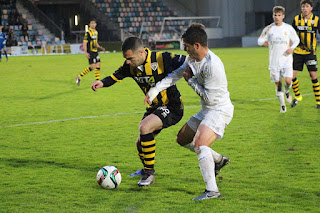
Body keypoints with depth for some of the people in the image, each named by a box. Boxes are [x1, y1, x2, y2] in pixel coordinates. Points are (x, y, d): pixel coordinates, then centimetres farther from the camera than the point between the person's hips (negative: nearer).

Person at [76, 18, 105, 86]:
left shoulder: (96, 32, 14)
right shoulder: (88, 33, -11)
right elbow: (84, 43, -13)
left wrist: (100, 47, 10)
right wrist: (86, 52, -21)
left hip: (95, 52, 8)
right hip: (90, 52, -8)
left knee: (98, 65, 3)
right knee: (92, 66, -11)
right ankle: (79, 77, -1)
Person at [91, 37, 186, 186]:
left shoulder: (162, 59, -25)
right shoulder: (131, 66, -6)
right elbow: (118, 76, 9)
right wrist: (103, 83, -8)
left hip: (172, 108, -8)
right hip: (155, 107, 8)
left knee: (144, 127, -28)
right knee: (140, 143, 11)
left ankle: (149, 173, -18)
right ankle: (146, 170, 43)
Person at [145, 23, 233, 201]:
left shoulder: (213, 65, -27)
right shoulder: (192, 59, 2)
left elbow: (210, 98, -24)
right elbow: (176, 74, 15)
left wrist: (191, 80, -13)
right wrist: (155, 89, 6)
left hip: (220, 110, -10)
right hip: (207, 111, 10)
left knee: (199, 143, -30)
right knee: (182, 139, 19)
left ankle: (212, 190, -32)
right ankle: (218, 160, 32)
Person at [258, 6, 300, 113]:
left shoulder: (288, 28, 1)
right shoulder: (268, 29, 2)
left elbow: (296, 40, 12)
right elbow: (260, 40, 8)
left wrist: (292, 48, -8)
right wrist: (263, 42, -17)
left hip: (286, 60, -1)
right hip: (274, 61, 1)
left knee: (288, 81, -16)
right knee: (278, 83, 2)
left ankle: (287, 91, 20)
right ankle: (282, 105, 17)